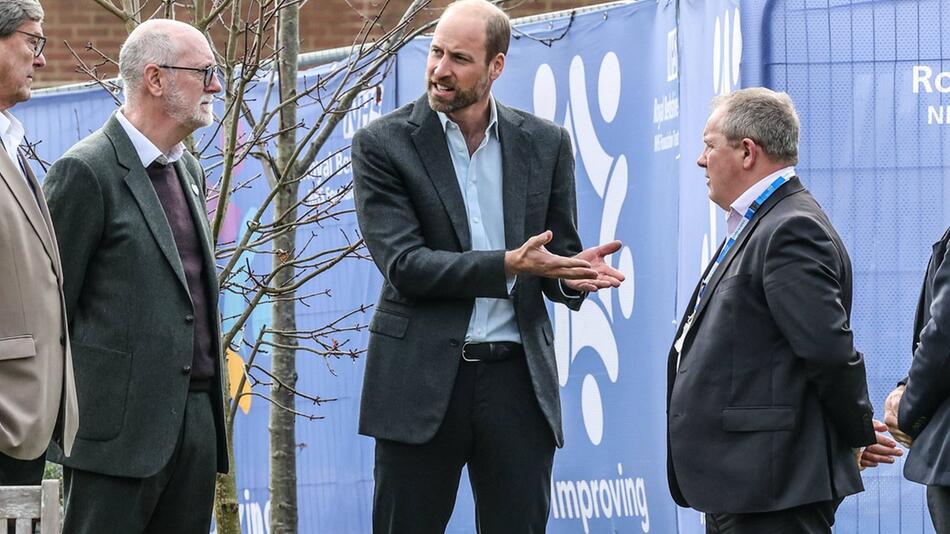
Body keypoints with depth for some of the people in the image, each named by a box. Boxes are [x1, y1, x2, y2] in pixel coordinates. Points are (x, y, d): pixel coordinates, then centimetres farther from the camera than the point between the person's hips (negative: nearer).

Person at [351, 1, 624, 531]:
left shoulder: (545, 143, 7)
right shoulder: (385, 144, -3)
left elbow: (558, 252, 13)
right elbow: (404, 264, -12)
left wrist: (574, 273, -12)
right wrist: (509, 265, -22)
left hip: (518, 381, 2)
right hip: (423, 380, -2)